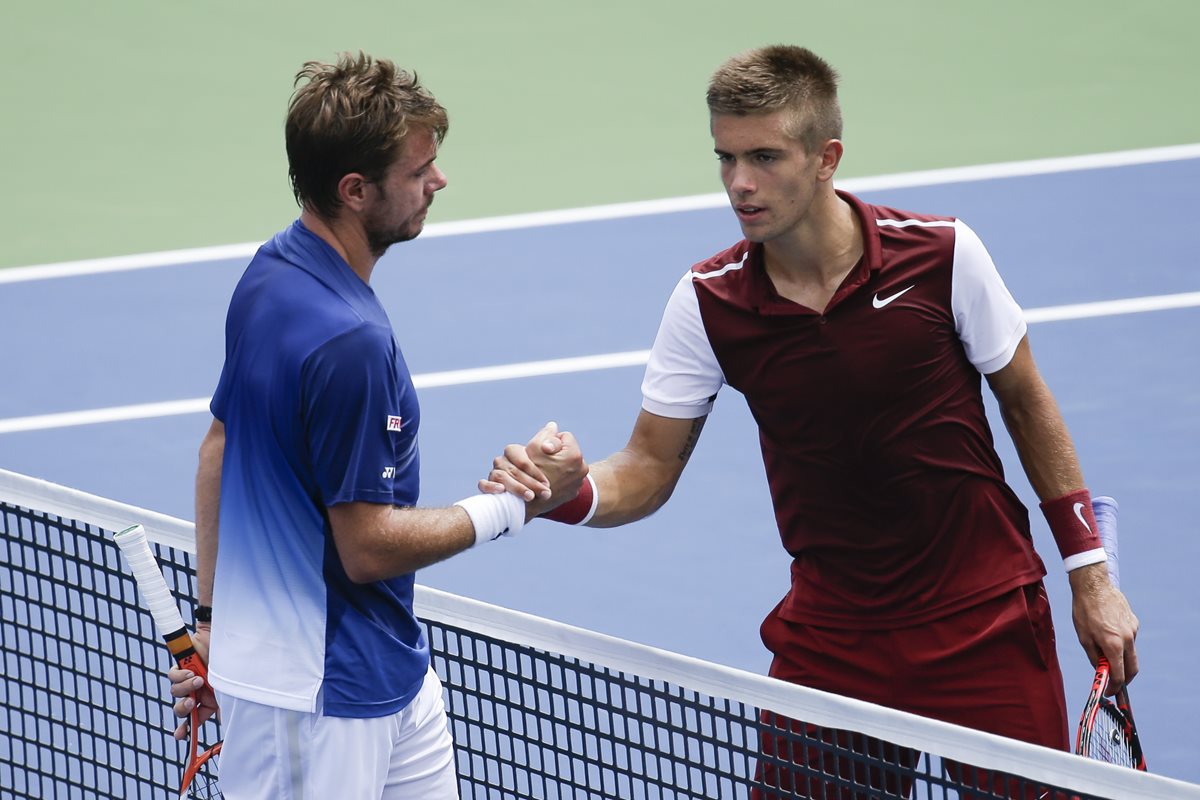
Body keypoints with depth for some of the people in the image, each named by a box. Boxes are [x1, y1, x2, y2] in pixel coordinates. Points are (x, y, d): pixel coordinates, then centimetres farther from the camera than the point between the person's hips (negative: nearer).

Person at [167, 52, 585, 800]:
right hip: (319, 699, -10)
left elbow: (219, 451, 13)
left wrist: (214, 617, 20)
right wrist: (515, 503, -11)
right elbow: (368, 546, -22)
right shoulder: (347, 340, -27)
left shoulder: (271, 274, 3)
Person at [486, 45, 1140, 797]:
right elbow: (650, 467, -1)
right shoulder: (707, 302, -8)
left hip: (986, 621, -1)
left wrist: (1090, 573, 2)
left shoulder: (942, 255, -13)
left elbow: (1027, 402, 1)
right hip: (831, 639, 1)